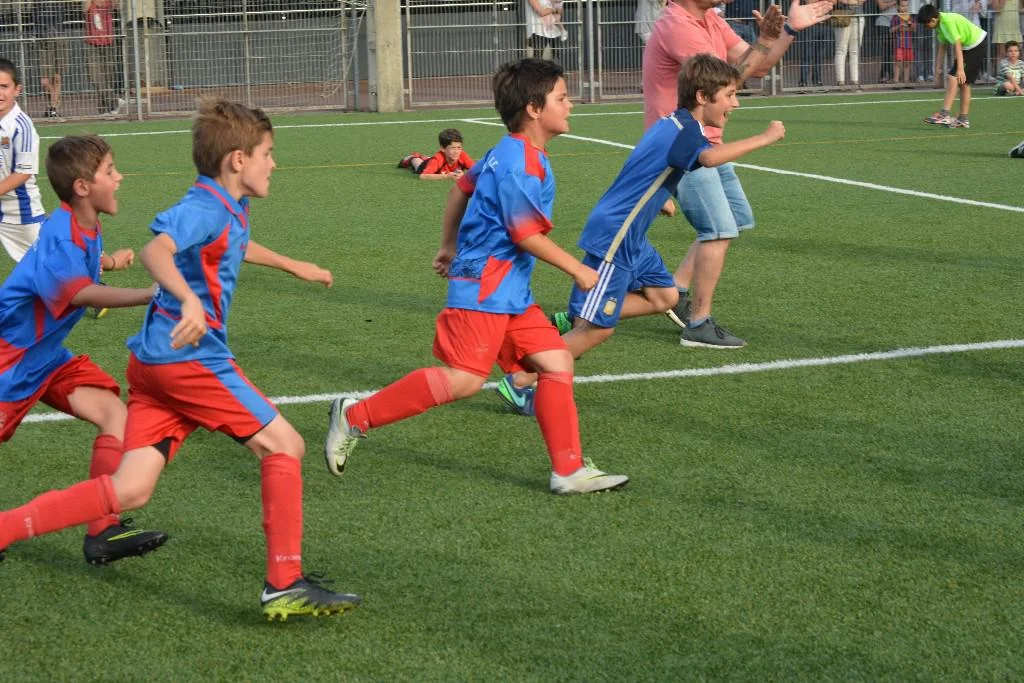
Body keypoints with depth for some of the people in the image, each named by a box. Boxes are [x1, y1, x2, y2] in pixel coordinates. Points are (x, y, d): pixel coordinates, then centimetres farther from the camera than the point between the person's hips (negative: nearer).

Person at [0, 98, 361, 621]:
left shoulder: (231, 211, 18)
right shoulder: (204, 208, -12)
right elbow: (156, 251, -33)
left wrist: (294, 267, 57)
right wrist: (189, 300, -50)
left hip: (155, 362, 10)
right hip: (188, 357, -10)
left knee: (129, 491, 1)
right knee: (283, 444, -3)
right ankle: (285, 586, -1)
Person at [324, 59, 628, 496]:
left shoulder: (508, 153, 15)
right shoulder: (521, 163, -16)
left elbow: (462, 188, 27)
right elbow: (528, 234, -18)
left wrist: (449, 247, 36)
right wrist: (578, 271, -9)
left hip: (510, 293, 11)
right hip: (483, 288, -11)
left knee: (557, 362, 3)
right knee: (464, 379, -15)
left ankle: (569, 472, 4)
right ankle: (355, 417, -6)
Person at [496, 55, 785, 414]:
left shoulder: (674, 124, 13)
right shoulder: (683, 131, -18)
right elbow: (710, 157, -41)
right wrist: (764, 138, -34)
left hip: (629, 237, 10)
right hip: (613, 238, -10)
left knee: (664, 297, 13)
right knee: (598, 329, -6)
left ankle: (571, 323, 13)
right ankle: (518, 384, 0)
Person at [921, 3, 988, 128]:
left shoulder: (948, 22, -24)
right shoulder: (940, 24, 5)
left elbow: (957, 45, -28)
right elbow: (942, 47, 12)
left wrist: (960, 69, -31)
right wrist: (938, 68, 12)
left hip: (976, 46, -10)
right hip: (969, 47, 10)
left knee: (952, 78, -17)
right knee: (963, 83, 13)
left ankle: (944, 115, -22)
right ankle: (963, 119, 19)